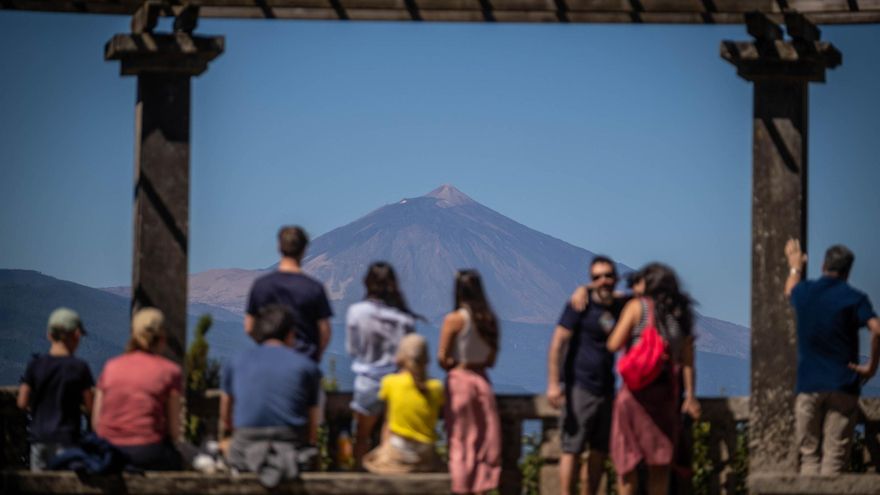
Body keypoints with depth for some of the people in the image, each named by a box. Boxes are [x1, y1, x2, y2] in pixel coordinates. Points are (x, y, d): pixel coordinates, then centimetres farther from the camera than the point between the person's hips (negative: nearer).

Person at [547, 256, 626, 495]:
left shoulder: (620, 306, 9)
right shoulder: (581, 305, -8)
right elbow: (557, 343, -12)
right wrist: (553, 384, -20)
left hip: (606, 386, 6)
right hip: (579, 385, -6)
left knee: (600, 451, 8)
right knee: (572, 449, -8)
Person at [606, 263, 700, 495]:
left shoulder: (637, 306, -1)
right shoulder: (679, 314, 11)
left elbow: (614, 344, -8)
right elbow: (687, 359, 5)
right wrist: (690, 396, 5)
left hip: (635, 390, -4)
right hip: (666, 391, 4)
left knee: (626, 458, 4)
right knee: (660, 462, 9)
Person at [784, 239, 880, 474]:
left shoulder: (804, 292, 7)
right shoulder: (854, 298, -4)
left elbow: (789, 292, 33)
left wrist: (795, 267, 52)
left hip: (808, 385, 2)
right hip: (843, 385, -2)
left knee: (809, 454, 7)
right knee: (835, 458, -3)